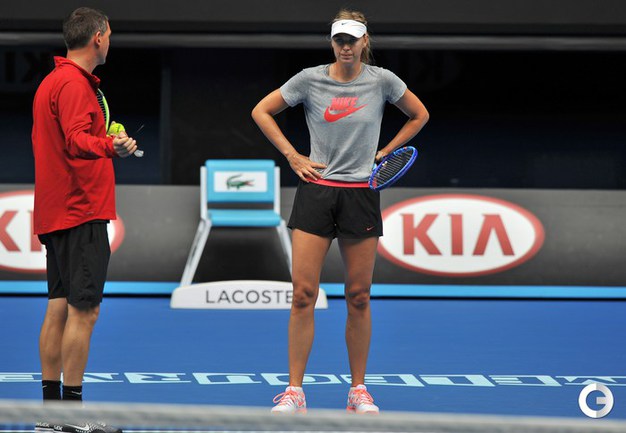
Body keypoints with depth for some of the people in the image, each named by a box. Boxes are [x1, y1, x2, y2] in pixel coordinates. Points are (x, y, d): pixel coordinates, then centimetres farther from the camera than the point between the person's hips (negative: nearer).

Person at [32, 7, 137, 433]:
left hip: (57, 215, 10)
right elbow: (77, 141, -25)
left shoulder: (52, 81, 17)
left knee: (59, 309, 10)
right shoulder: (74, 84, -13)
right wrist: (111, 146, -40)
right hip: (81, 214, -10)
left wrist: (109, 142, 35)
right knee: (83, 310, -9)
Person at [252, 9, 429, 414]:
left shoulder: (382, 81, 0)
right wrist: (292, 156, 2)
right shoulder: (310, 79, -1)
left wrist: (386, 153, 7)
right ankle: (294, 391, -3)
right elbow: (261, 111, 9)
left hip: (361, 194, 0)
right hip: (316, 191, 0)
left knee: (358, 297, 4)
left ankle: (359, 390, 13)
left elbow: (419, 114, 16)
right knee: (304, 293, -6)